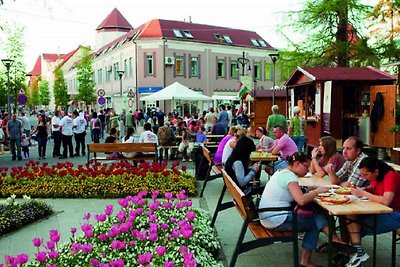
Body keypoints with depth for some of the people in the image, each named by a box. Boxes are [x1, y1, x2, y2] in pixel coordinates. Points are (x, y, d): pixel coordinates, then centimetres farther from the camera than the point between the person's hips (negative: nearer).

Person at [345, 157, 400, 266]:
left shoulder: (391, 176, -21)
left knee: (358, 228, -15)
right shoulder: (376, 177, 2)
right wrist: (363, 189, -2)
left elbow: (386, 201, -32)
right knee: (350, 216, -11)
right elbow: (373, 188, 21)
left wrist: (363, 193, -23)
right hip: (381, 210, 8)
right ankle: (358, 250, -12)